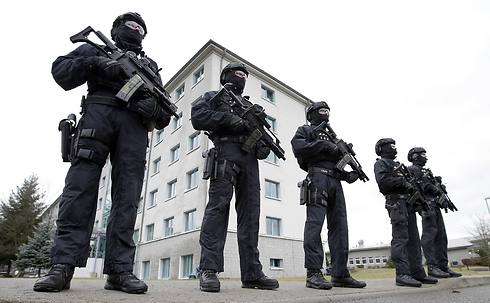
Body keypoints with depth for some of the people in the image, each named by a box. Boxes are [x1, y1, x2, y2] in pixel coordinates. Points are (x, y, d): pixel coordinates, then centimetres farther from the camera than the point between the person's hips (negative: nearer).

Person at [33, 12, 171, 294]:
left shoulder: (150, 65, 30)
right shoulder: (96, 49, 27)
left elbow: (165, 117, 22)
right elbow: (61, 70, 12)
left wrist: (156, 109, -3)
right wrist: (96, 64, -5)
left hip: (134, 124, 2)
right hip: (98, 112, -1)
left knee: (127, 197, -10)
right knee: (80, 188, -13)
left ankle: (120, 270, -11)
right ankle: (63, 265, -13)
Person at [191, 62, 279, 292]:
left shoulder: (250, 105, 34)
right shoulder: (214, 97, 20)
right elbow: (197, 117, 1)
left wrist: (264, 144, 1)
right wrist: (228, 118, -11)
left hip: (250, 157, 5)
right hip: (226, 151, -5)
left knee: (250, 213, -2)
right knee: (218, 207, -15)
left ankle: (251, 273, -1)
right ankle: (208, 269, -15)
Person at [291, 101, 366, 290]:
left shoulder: (331, 135, 33)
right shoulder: (305, 130, 13)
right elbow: (298, 147, -9)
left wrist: (349, 175, 8)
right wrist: (323, 145, -10)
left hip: (335, 182, 8)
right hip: (318, 177, -7)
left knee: (339, 227, 3)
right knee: (315, 223, -14)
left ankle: (340, 274, 7)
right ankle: (313, 274, -16)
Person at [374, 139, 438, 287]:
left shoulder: (397, 164, 31)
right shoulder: (380, 163, 3)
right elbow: (382, 180, -15)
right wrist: (403, 182, -13)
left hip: (408, 202, 9)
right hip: (396, 202, -9)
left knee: (413, 239, 6)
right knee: (400, 238, -14)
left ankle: (418, 273, 9)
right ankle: (402, 274, -16)